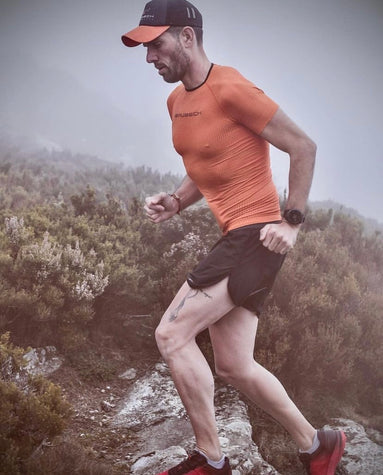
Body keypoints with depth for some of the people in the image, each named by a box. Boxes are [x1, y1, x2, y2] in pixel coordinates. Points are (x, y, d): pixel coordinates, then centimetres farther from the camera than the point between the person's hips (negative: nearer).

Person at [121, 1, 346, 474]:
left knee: (171, 334, -13)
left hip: (254, 235, -9)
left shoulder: (231, 89, -14)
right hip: (232, 238, 9)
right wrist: (174, 202, 5)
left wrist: (291, 222, -14)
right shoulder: (177, 101, 13)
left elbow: (304, 148, -11)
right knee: (232, 366, 11)